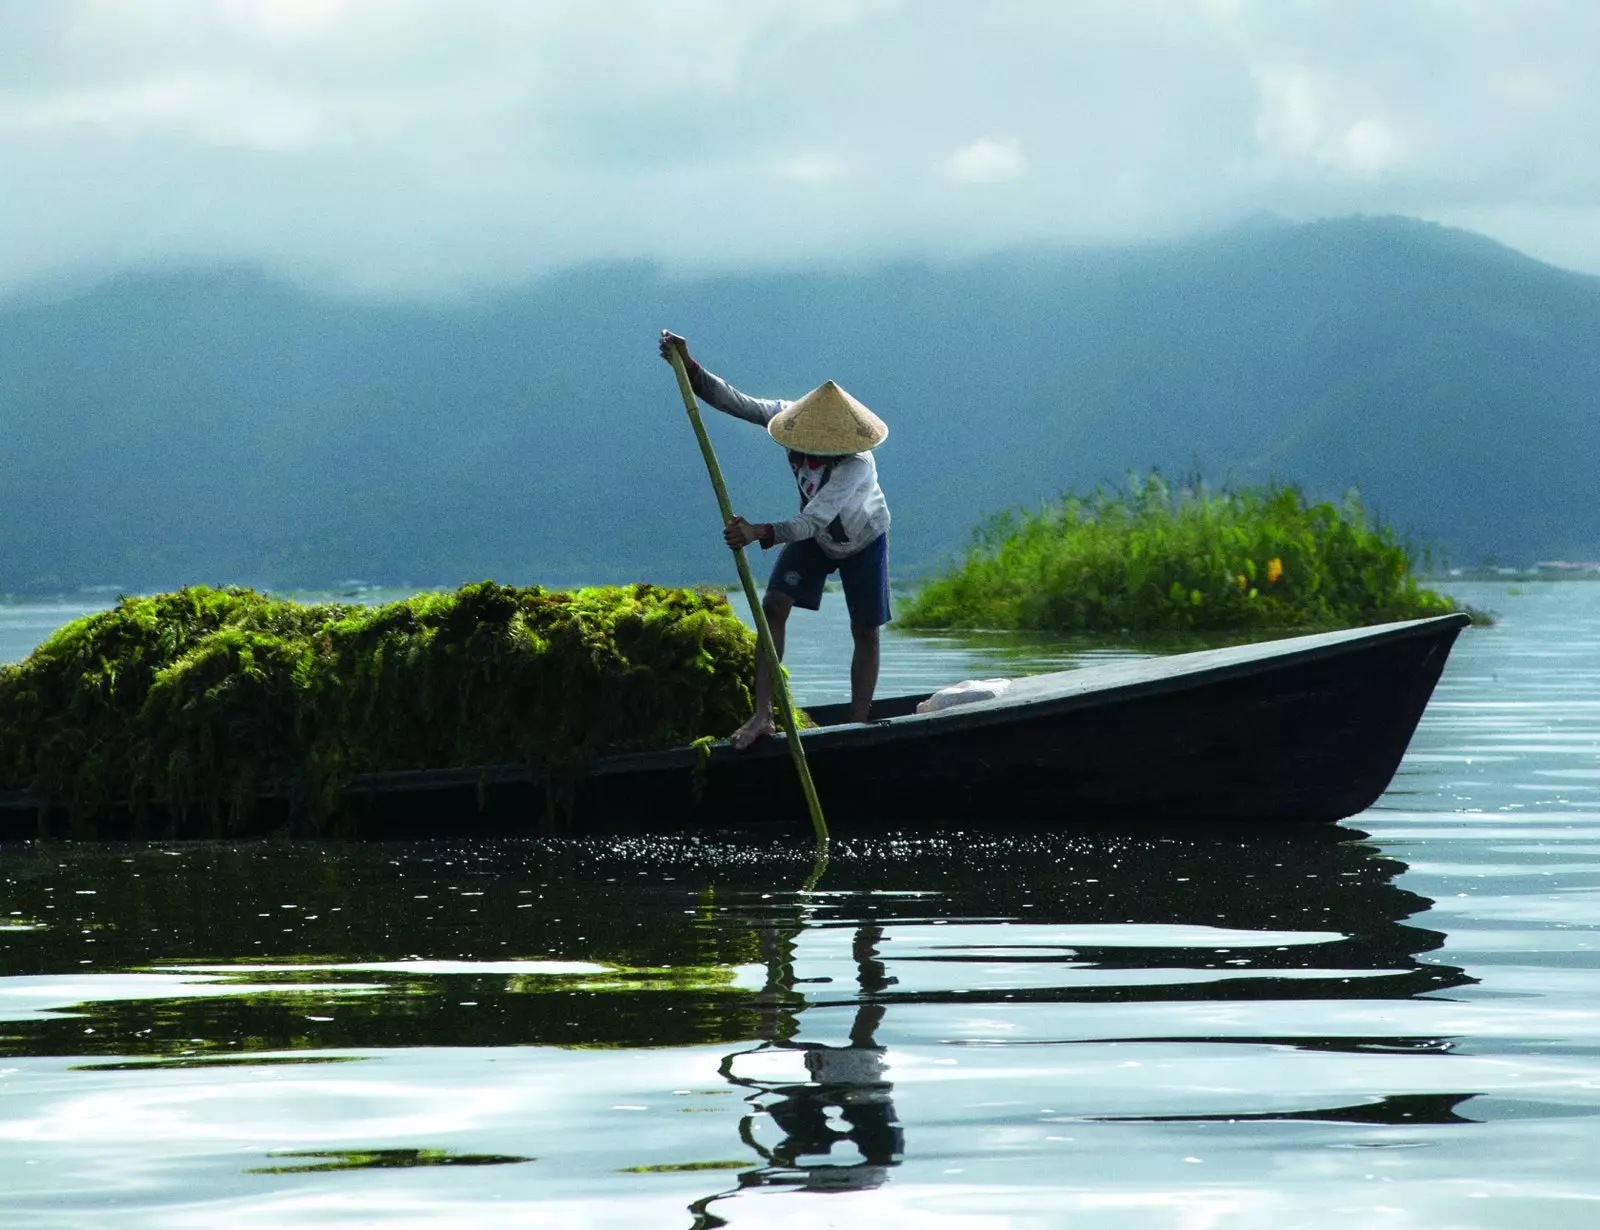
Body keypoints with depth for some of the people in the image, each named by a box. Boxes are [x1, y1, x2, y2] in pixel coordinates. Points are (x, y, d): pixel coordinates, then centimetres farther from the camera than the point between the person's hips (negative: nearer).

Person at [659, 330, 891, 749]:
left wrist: (759, 533, -66)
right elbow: (733, 401, -28)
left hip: (862, 541, -4)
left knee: (865, 633, 1)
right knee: (773, 607, -13)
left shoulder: (857, 466, -44)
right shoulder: (791, 415, -28)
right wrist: (690, 368, -43)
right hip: (814, 534, 4)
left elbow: (810, 523, -51)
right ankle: (762, 714, -16)